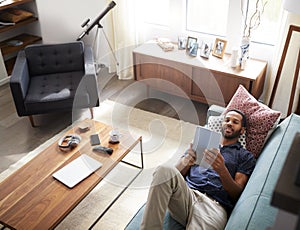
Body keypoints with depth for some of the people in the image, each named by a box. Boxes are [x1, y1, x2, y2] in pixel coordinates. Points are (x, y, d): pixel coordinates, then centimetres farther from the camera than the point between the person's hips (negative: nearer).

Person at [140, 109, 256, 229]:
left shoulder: (246, 156, 19)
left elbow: (237, 194, 6)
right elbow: (176, 172, 17)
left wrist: (222, 171, -13)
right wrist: (185, 162, -7)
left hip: (215, 205, -2)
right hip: (186, 194, 3)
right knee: (165, 170, -31)